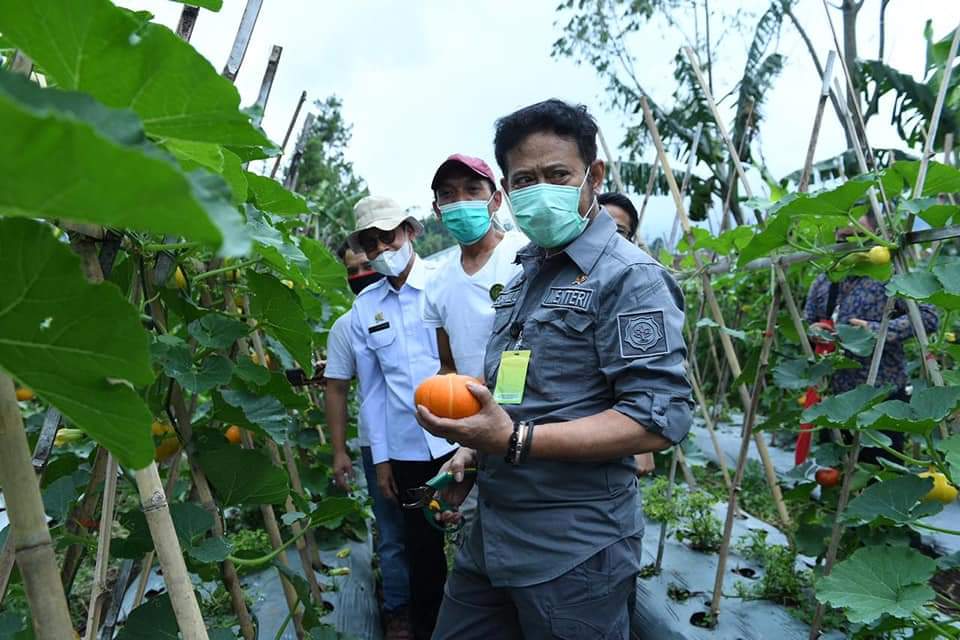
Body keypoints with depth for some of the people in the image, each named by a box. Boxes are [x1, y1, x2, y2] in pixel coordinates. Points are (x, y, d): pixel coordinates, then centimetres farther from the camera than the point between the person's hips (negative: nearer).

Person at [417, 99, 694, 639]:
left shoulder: (629, 276, -13)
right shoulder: (525, 278, 14)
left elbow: (661, 418, -22)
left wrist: (516, 441, -28)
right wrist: (475, 450, 7)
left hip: (575, 552, -8)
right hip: (491, 534, 8)